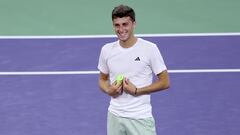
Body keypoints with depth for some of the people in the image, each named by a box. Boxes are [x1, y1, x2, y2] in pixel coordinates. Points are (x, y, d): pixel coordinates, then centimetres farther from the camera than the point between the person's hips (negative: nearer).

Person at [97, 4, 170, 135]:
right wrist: (108, 90, -6)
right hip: (114, 116, 4)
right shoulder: (107, 50, 3)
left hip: (140, 118, -4)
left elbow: (165, 82, -5)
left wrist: (136, 91, -15)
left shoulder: (150, 49, -8)